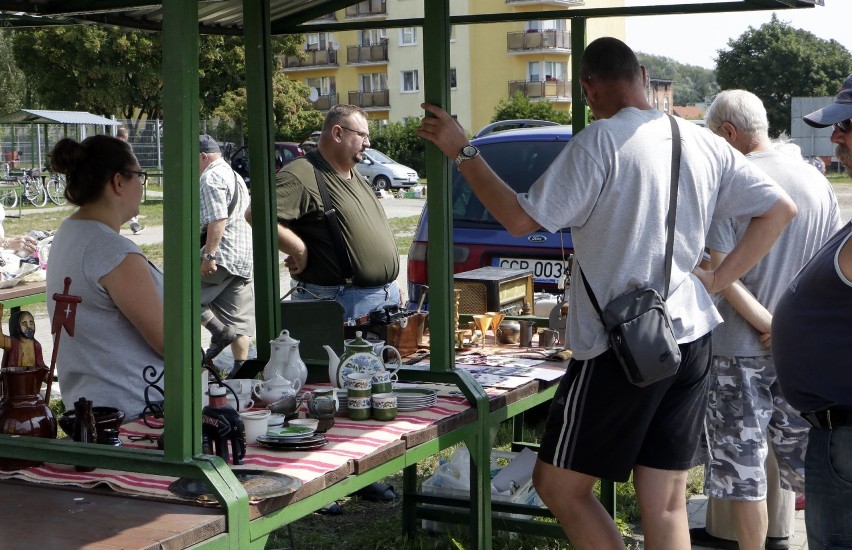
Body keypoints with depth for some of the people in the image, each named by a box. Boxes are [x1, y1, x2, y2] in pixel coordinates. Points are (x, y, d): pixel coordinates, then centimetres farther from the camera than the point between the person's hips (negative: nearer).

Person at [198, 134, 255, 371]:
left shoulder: (211, 178, -10)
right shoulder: (234, 176, 21)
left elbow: (217, 220, -21)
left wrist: (208, 255, -22)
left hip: (222, 254, -10)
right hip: (245, 257, 10)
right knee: (239, 319, 9)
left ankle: (219, 332, -6)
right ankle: (241, 366, 10)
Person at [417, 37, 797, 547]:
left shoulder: (600, 143, -12)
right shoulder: (704, 143, 7)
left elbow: (521, 218, -14)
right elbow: (781, 208, 12)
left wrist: (462, 151, -5)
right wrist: (719, 280, 11)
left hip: (621, 346, -7)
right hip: (692, 338, 7)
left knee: (559, 485, 8)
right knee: (667, 505, 11)